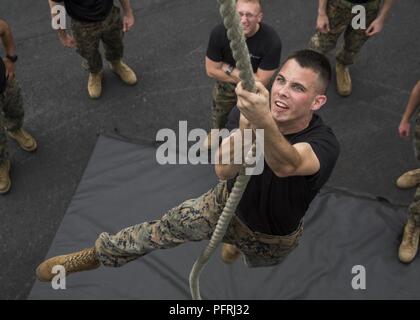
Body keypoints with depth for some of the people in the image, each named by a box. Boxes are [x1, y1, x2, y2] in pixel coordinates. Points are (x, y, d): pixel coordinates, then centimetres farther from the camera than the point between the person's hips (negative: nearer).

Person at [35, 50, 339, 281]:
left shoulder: (325, 144, -38)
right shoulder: (258, 107, -25)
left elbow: (286, 165, -62)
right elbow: (223, 169, -33)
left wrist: (264, 121, -83)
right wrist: (246, 125, -52)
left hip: (270, 238, 0)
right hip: (227, 202, 1)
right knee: (162, 229, 8)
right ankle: (98, 254, 33)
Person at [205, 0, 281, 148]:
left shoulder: (272, 40, -36)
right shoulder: (219, 32, -29)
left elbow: (260, 81, -28)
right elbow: (211, 70, -18)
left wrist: (229, 69, -25)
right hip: (226, 83, 2)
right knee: (218, 112, 29)